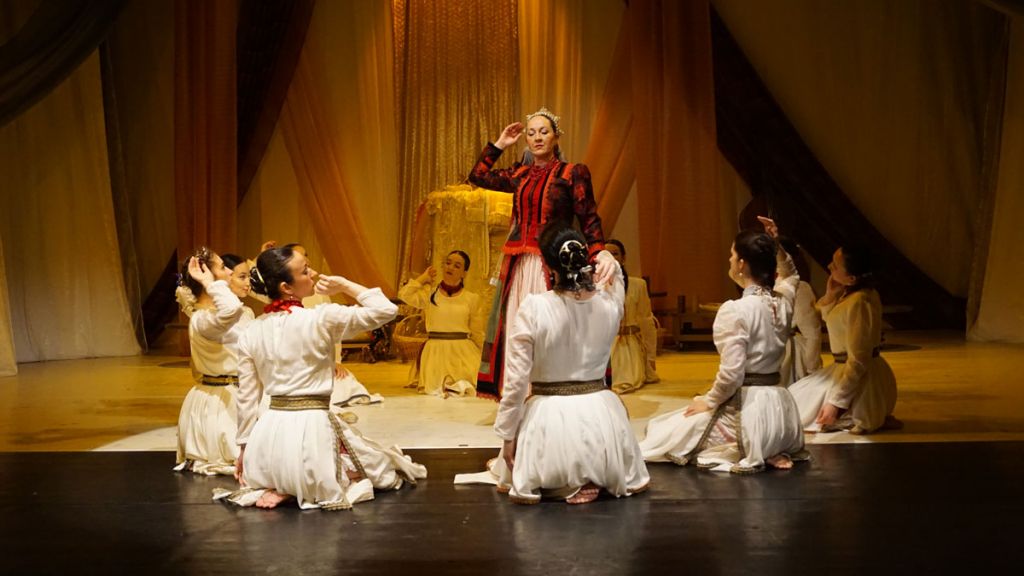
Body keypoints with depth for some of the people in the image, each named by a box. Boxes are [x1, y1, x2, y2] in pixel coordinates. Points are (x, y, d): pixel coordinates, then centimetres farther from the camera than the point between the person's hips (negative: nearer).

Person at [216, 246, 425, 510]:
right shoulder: (322, 318, -13)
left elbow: (246, 398, 8)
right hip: (312, 428, -6)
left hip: (270, 433, 6)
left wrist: (244, 446, 19)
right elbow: (385, 309, -8)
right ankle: (298, 489, -2)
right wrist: (345, 286, 0)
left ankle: (278, 487, 9)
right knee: (383, 469, 17)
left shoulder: (251, 333, 3)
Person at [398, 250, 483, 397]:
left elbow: (478, 334, 11)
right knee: (434, 388, -13)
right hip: (435, 352, 0)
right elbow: (404, 294, -12)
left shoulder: (472, 299, 6)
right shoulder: (429, 293, 5)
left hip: (463, 352, 0)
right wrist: (423, 278, 2)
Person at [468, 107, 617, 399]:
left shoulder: (573, 173, -1)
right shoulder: (519, 174, 13)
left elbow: (589, 220, -6)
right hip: (518, 266, 5)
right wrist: (499, 144, 21)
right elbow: (478, 176, 24)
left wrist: (599, 252, -22)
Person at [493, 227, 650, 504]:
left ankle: (567, 486, -2)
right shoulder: (610, 304, -6)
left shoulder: (533, 309, -15)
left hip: (550, 418, -4)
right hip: (600, 414, 4)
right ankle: (598, 478, 2)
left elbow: (516, 380, -11)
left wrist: (507, 434, -3)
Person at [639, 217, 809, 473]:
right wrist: (775, 245, 13)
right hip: (780, 406, 8)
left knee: (667, 431, 12)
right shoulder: (783, 301, 2)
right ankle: (772, 453, 8)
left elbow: (732, 373, -21)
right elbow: (789, 274, 28)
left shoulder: (735, 310, -19)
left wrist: (708, 402, -5)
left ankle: (754, 457, -2)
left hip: (747, 409, -8)